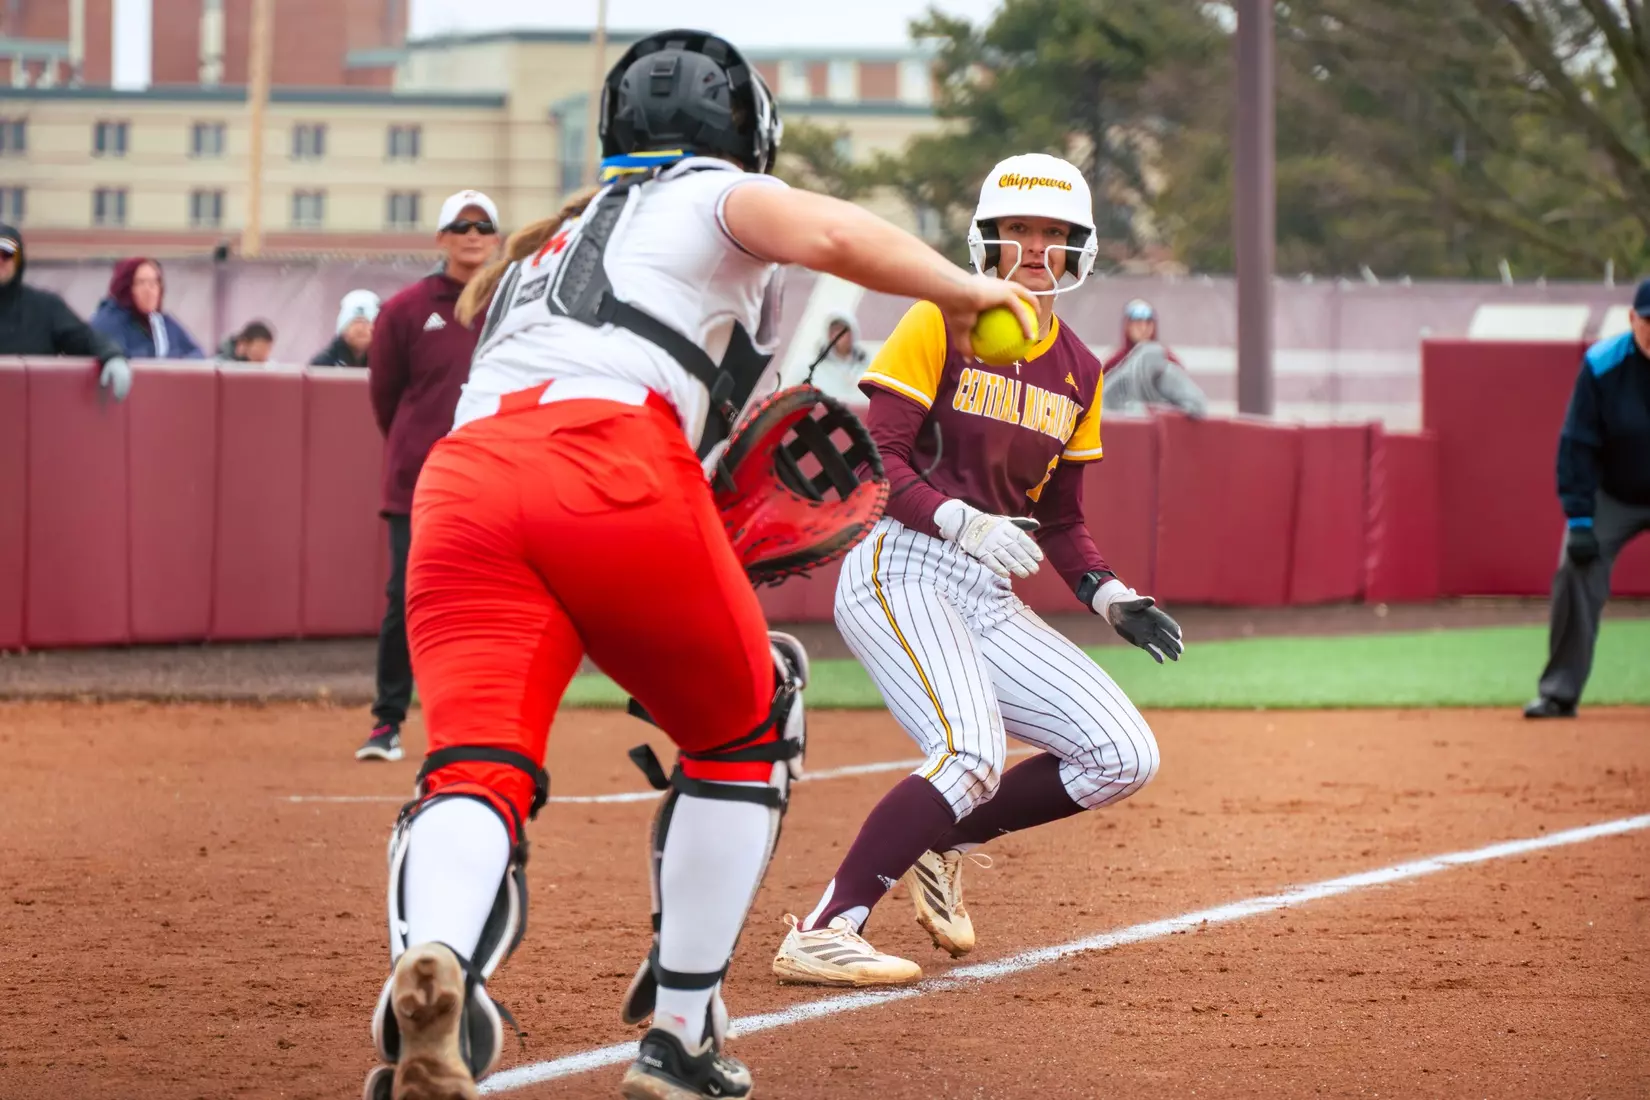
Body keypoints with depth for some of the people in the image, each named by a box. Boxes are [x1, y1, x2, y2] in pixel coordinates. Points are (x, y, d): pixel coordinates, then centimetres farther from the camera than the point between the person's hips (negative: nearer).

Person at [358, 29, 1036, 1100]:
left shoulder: (551, 238, 41)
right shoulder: (712, 196, 22)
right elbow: (830, 234, 0)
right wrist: (969, 293, 13)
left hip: (462, 471, 4)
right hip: (617, 471, -4)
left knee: (477, 772, -10)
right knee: (747, 727, 19)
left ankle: (432, 964, -45)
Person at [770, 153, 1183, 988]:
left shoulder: (1078, 372, 14)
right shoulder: (940, 326, -5)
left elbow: (1059, 520, 20)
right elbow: (872, 458, -13)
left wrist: (1109, 597, 4)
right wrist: (964, 521, -26)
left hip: (989, 601, 7)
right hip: (899, 571, -7)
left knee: (1125, 757, -1)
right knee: (973, 754, -30)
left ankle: (941, 843, 16)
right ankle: (822, 934, -27)